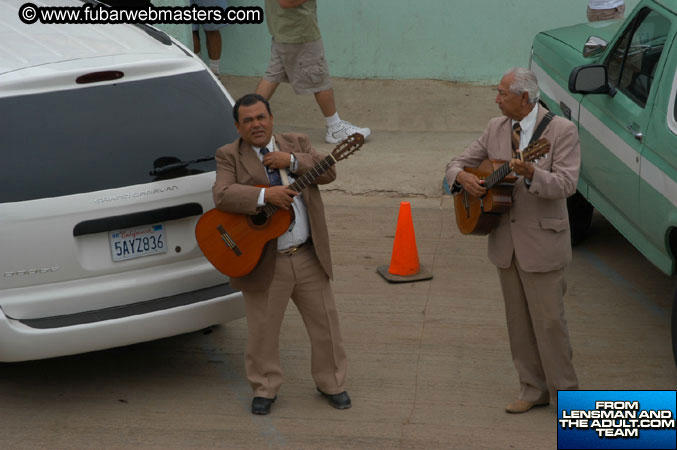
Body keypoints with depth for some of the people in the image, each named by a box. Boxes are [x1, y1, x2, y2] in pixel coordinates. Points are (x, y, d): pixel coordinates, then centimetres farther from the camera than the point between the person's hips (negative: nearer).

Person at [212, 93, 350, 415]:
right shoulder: (229, 156, -2)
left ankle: (331, 383, 28)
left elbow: (328, 172, -3)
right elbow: (222, 195, -18)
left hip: (309, 256, 3)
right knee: (262, 330, 6)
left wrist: (292, 161, -16)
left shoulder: (296, 144, 9)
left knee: (325, 322, 11)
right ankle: (265, 389, 24)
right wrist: (265, 195, -29)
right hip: (264, 261, -3)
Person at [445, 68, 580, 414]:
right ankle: (533, 390, 24)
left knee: (548, 320, -2)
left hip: (541, 242, -6)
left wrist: (531, 173, -36)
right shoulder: (496, 128, 7)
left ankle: (566, 393, 13)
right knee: (518, 321, 12)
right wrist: (463, 177, -12)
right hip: (505, 241, 6)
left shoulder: (561, 131, -10)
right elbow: (458, 162, 12)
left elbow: (566, 184, -20)